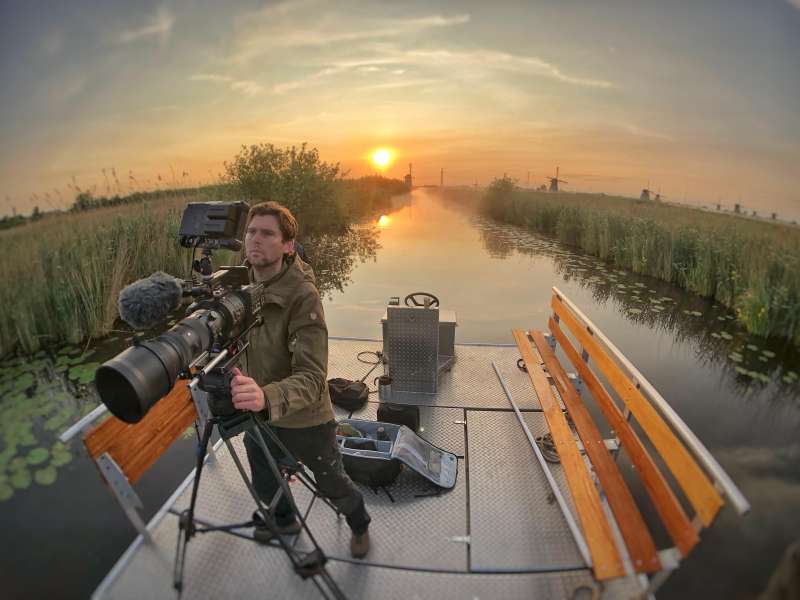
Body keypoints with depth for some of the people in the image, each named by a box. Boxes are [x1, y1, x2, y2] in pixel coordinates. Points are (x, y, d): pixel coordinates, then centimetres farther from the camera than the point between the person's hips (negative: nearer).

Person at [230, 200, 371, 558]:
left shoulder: (303, 296, -28)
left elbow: (312, 378, -34)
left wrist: (266, 397, -52)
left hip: (305, 421, -5)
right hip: (257, 416, 6)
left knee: (333, 484, 19)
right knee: (264, 486, 28)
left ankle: (359, 525, 52)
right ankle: (284, 520, 62)